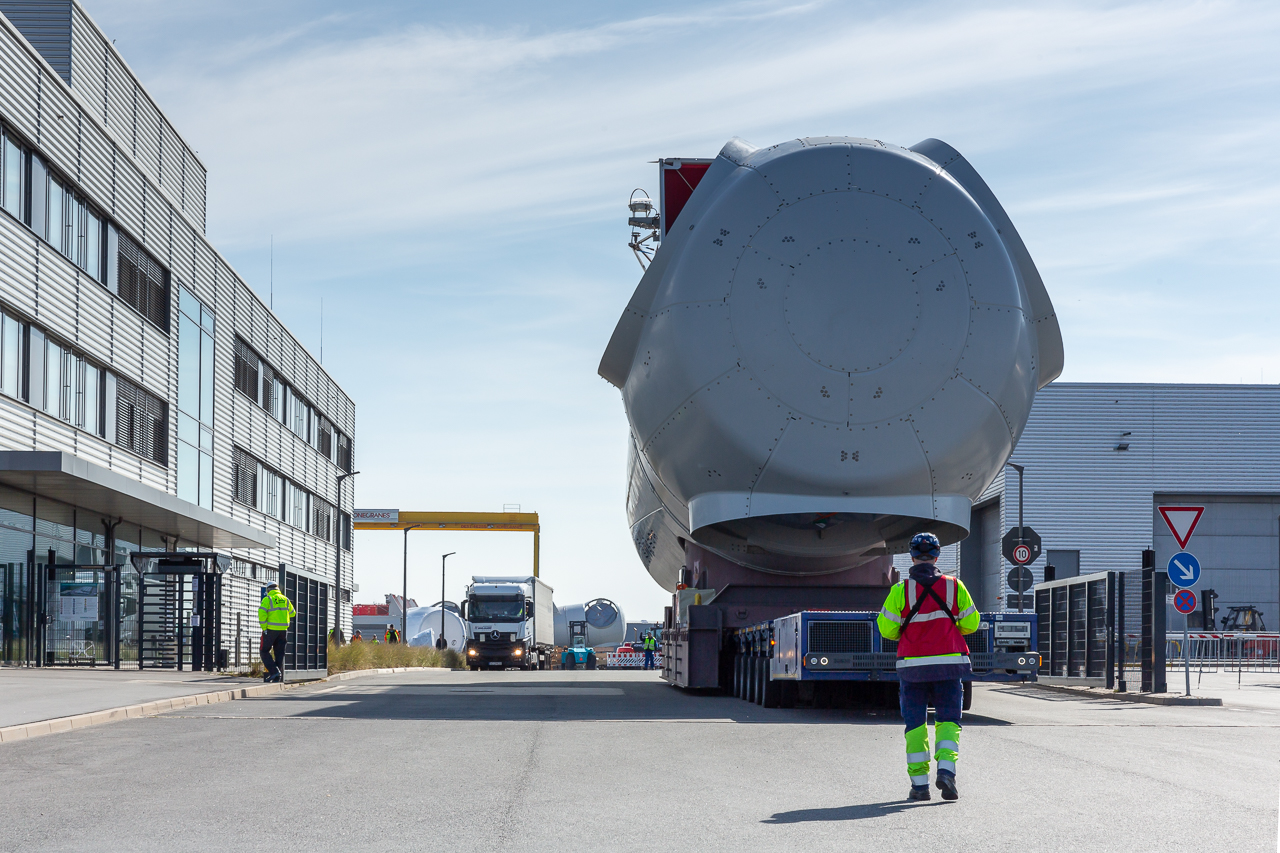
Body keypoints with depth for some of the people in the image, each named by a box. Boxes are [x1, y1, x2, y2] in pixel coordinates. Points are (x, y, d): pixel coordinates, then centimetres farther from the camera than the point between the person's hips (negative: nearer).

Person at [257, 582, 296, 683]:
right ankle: (278, 677, 7)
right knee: (279, 653, 10)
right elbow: (292, 614, 17)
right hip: (283, 629, 5)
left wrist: (264, 627, -10)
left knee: (264, 651, 6)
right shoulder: (285, 599, 9)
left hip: (271, 629, -5)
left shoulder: (267, 599, -6)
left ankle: (274, 671, -10)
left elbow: (262, 613, -16)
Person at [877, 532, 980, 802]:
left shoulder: (901, 590, -5)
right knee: (948, 720, 8)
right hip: (948, 664, 1)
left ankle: (919, 783, 5)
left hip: (913, 666, -1)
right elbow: (971, 623, 4)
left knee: (915, 724, 8)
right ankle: (946, 769, -14)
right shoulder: (954, 586, 1)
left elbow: (887, 629, -5)